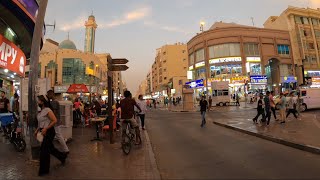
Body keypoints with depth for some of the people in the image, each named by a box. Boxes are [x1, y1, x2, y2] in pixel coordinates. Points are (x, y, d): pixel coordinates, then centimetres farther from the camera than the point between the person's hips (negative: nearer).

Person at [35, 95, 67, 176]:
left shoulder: (48, 110, -17)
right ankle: (62, 156, 38)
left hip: (49, 132, -9)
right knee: (50, 148, 18)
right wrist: (37, 130, 12)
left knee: (43, 150, -1)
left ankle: (44, 170, 14)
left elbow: (54, 121, -22)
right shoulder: (41, 111, 9)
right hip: (44, 132, 9)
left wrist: (45, 129, -23)